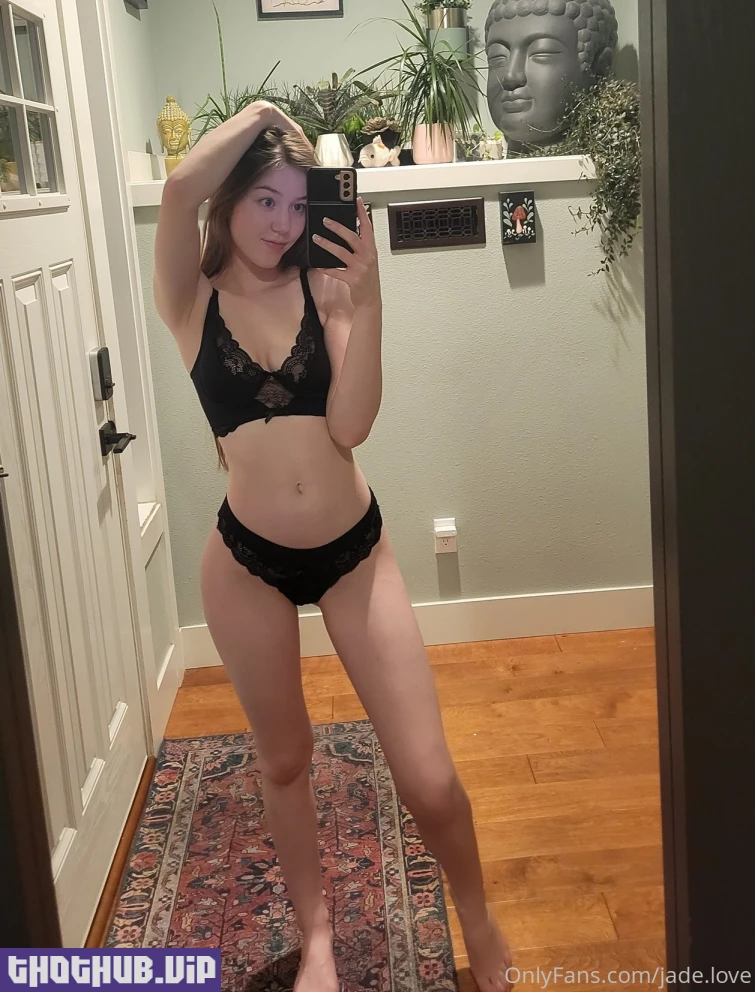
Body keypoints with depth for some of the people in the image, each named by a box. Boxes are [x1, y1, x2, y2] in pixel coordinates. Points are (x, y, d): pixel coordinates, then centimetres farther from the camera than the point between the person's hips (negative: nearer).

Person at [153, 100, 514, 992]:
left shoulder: (324, 288, -2)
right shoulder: (192, 299, -4)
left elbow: (349, 425, -15)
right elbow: (180, 188, -24)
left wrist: (367, 298, -19)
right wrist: (258, 114, -9)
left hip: (355, 551, 0)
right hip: (247, 561, 0)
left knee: (429, 780, -1)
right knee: (284, 760, 18)